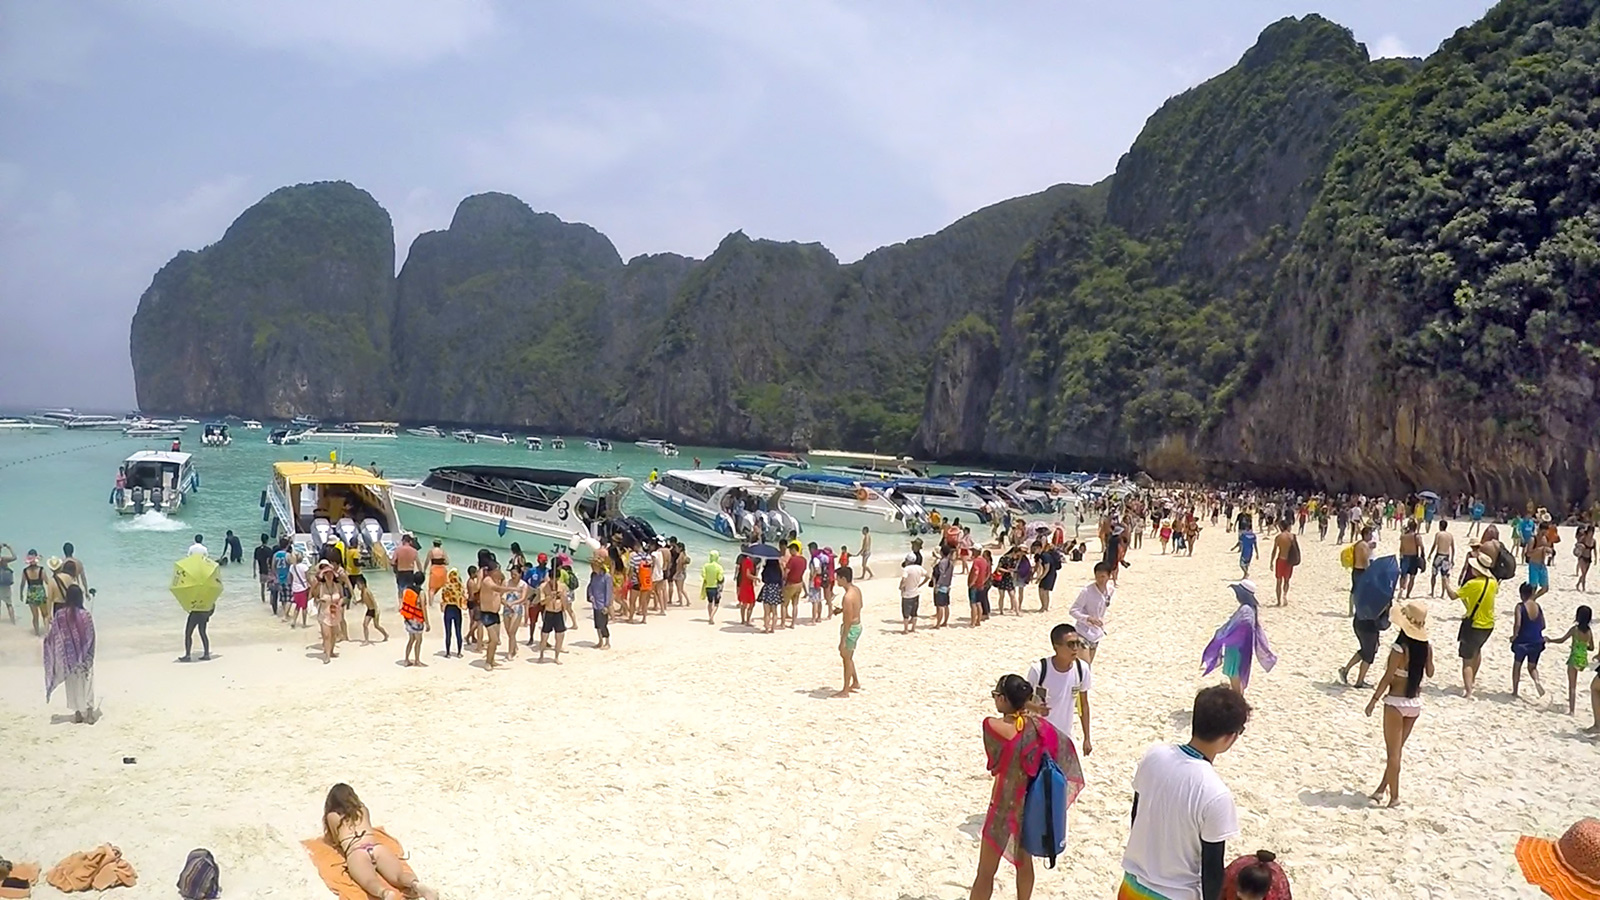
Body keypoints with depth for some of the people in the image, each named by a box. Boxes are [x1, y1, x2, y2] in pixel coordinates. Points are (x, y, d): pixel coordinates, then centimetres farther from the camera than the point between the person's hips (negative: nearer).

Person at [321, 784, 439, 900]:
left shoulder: (332, 816, 24)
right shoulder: (363, 810, 34)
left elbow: (336, 841, 36)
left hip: (356, 853, -3)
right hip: (377, 847, 3)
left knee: (370, 882, -33)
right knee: (399, 875, -23)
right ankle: (417, 885, -58)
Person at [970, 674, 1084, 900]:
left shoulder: (993, 725, -25)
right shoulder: (1037, 724, -9)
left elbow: (994, 766, -12)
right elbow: (1064, 749, 5)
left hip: (1005, 806, -6)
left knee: (985, 872, 7)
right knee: (1024, 861, 25)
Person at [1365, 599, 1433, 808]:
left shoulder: (1400, 648, -20)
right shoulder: (1426, 647, -3)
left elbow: (1387, 678, -17)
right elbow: (1430, 673, 13)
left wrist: (1374, 699, -7)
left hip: (1396, 702, -6)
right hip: (1415, 703, 6)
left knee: (1393, 752, 5)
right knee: (1396, 749, 17)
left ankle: (1394, 795, 10)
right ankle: (1382, 788, 25)